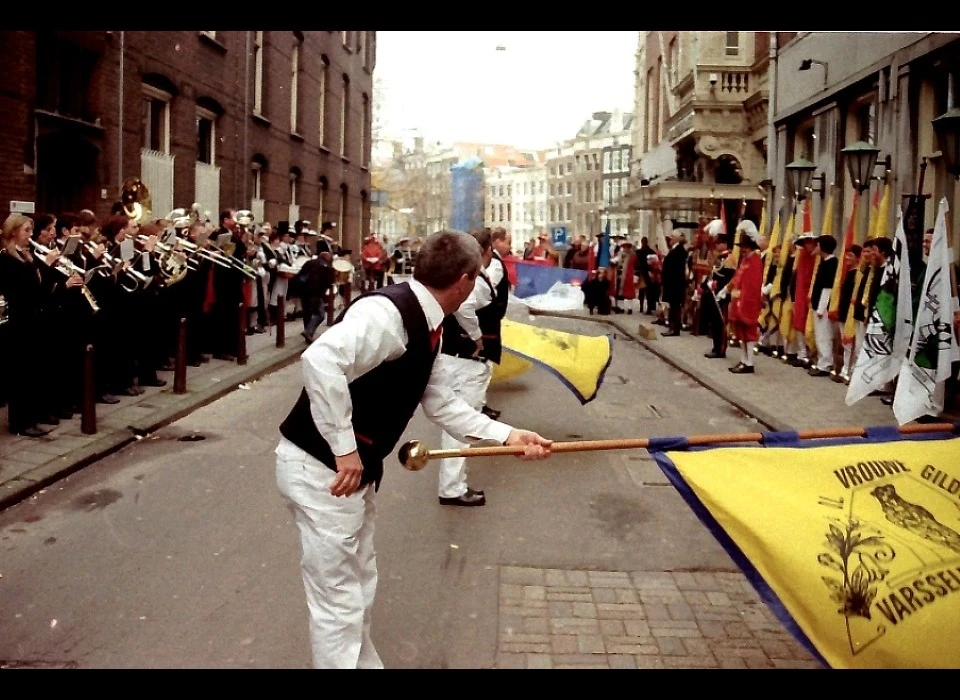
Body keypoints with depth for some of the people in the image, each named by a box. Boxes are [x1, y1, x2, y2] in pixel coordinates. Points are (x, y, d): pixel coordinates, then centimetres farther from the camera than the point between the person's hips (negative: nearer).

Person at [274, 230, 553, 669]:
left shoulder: (426, 327, 7)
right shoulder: (387, 312, -23)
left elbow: (442, 405, 15)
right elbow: (321, 361, -37)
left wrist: (508, 435, 9)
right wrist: (343, 448, -31)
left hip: (355, 469, 10)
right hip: (322, 469, -10)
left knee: (358, 587, 24)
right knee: (339, 599, 2)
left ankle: (363, 663, 41)